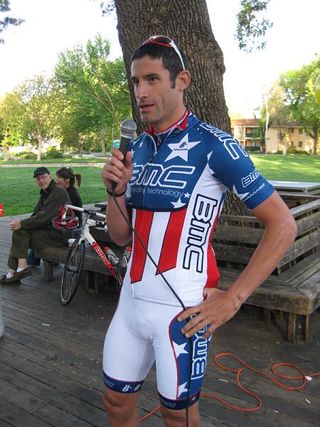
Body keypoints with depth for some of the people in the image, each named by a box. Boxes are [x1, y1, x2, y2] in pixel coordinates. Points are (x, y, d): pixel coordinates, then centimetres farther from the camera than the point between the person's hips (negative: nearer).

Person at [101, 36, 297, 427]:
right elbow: (121, 236, 9)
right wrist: (115, 191, -10)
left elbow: (282, 224, -12)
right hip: (131, 299, 6)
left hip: (180, 308, -6)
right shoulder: (135, 149, 6)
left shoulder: (211, 144, -13)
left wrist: (233, 298, -15)